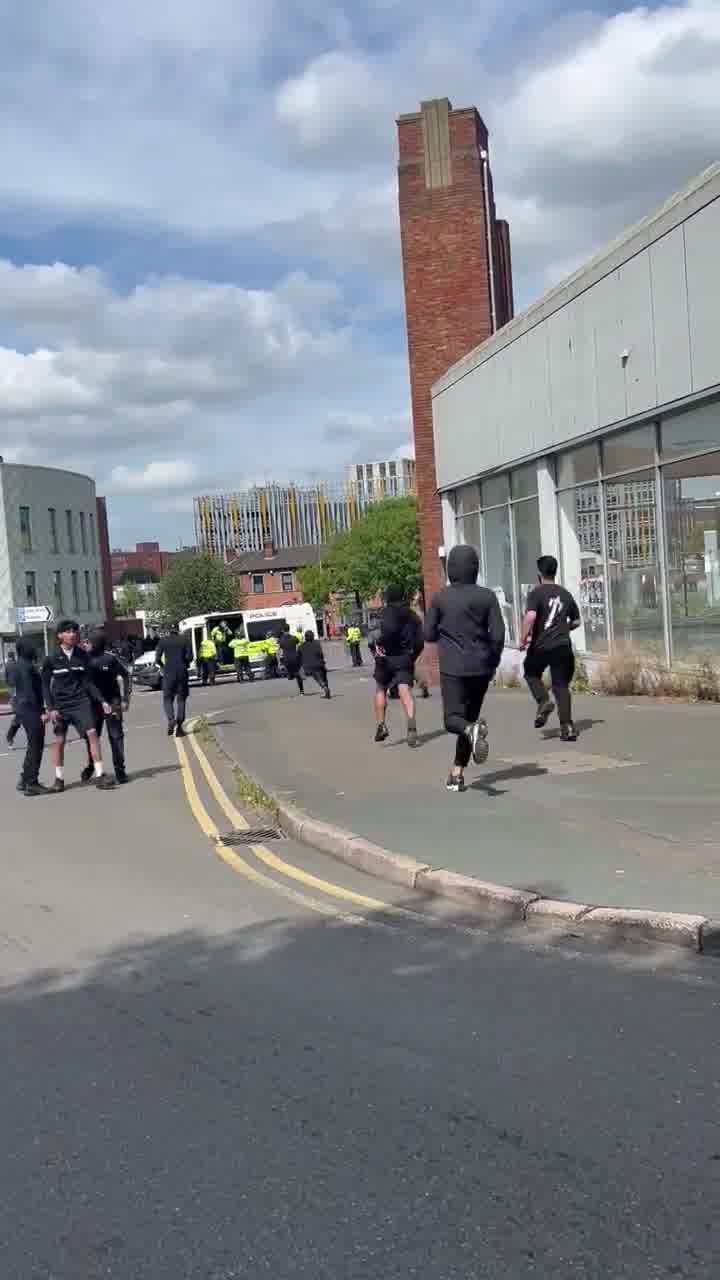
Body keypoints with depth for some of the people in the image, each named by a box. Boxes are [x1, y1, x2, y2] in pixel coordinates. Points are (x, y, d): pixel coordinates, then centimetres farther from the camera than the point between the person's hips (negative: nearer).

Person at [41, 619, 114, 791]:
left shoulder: (83, 655, 0)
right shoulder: (51, 659, -5)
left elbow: (88, 681, 6)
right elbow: (45, 685, 0)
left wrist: (102, 701, 0)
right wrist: (51, 708, -8)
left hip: (81, 701, 1)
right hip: (60, 704, -1)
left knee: (92, 733, -11)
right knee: (59, 740, 6)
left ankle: (99, 775, -7)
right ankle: (59, 778, 20)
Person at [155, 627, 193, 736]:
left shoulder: (163, 641, 3)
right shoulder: (185, 640, 3)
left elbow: (157, 658, -2)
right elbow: (189, 657, -6)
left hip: (168, 673, -1)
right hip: (182, 672, 1)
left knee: (167, 698, 9)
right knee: (181, 699, 8)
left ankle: (171, 720, -18)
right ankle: (179, 727, 2)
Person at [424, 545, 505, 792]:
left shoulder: (440, 598, -4)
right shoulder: (487, 596, -2)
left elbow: (429, 635, -1)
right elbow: (498, 634, -6)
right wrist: (493, 661, 9)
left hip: (453, 668, -2)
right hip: (481, 667, 2)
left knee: (453, 719, 1)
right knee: (469, 717, 13)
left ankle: (473, 729, -34)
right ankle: (457, 774, 12)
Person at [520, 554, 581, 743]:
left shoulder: (536, 593, -5)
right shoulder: (565, 594, 12)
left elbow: (530, 616, -21)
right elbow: (576, 621, 19)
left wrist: (523, 638, -12)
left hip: (540, 646, -4)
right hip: (563, 646, 4)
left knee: (531, 673, 22)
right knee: (561, 686, 6)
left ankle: (543, 701, -1)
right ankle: (567, 727, 0)